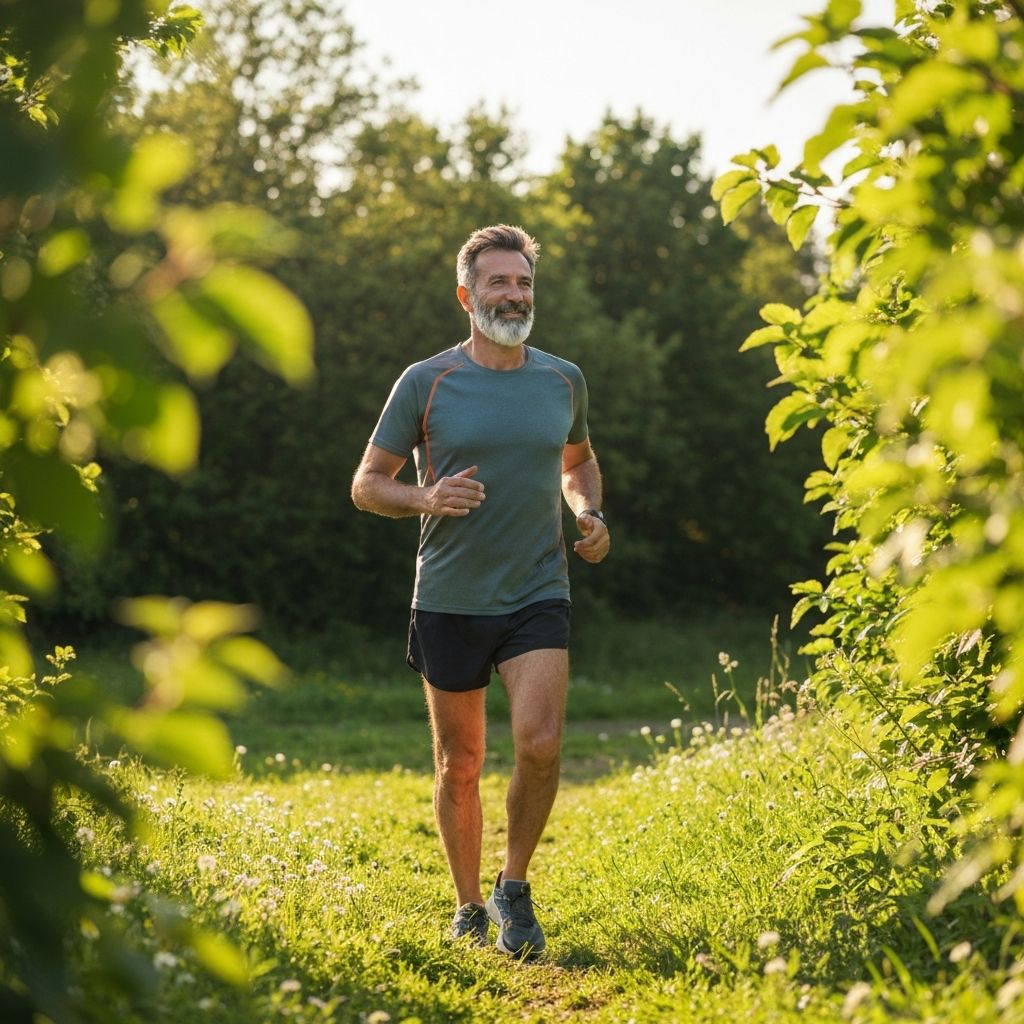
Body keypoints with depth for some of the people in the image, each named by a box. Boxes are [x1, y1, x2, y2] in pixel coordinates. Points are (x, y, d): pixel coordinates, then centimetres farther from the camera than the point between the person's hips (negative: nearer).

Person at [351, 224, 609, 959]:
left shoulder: (563, 380, 6)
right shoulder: (425, 383, -3)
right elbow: (367, 484, 2)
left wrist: (590, 515, 5)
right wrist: (427, 498, -18)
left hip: (538, 595, 1)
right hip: (450, 600, -1)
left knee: (541, 743, -17)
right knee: (460, 766, 8)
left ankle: (514, 891, 4)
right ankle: (469, 908, 27)